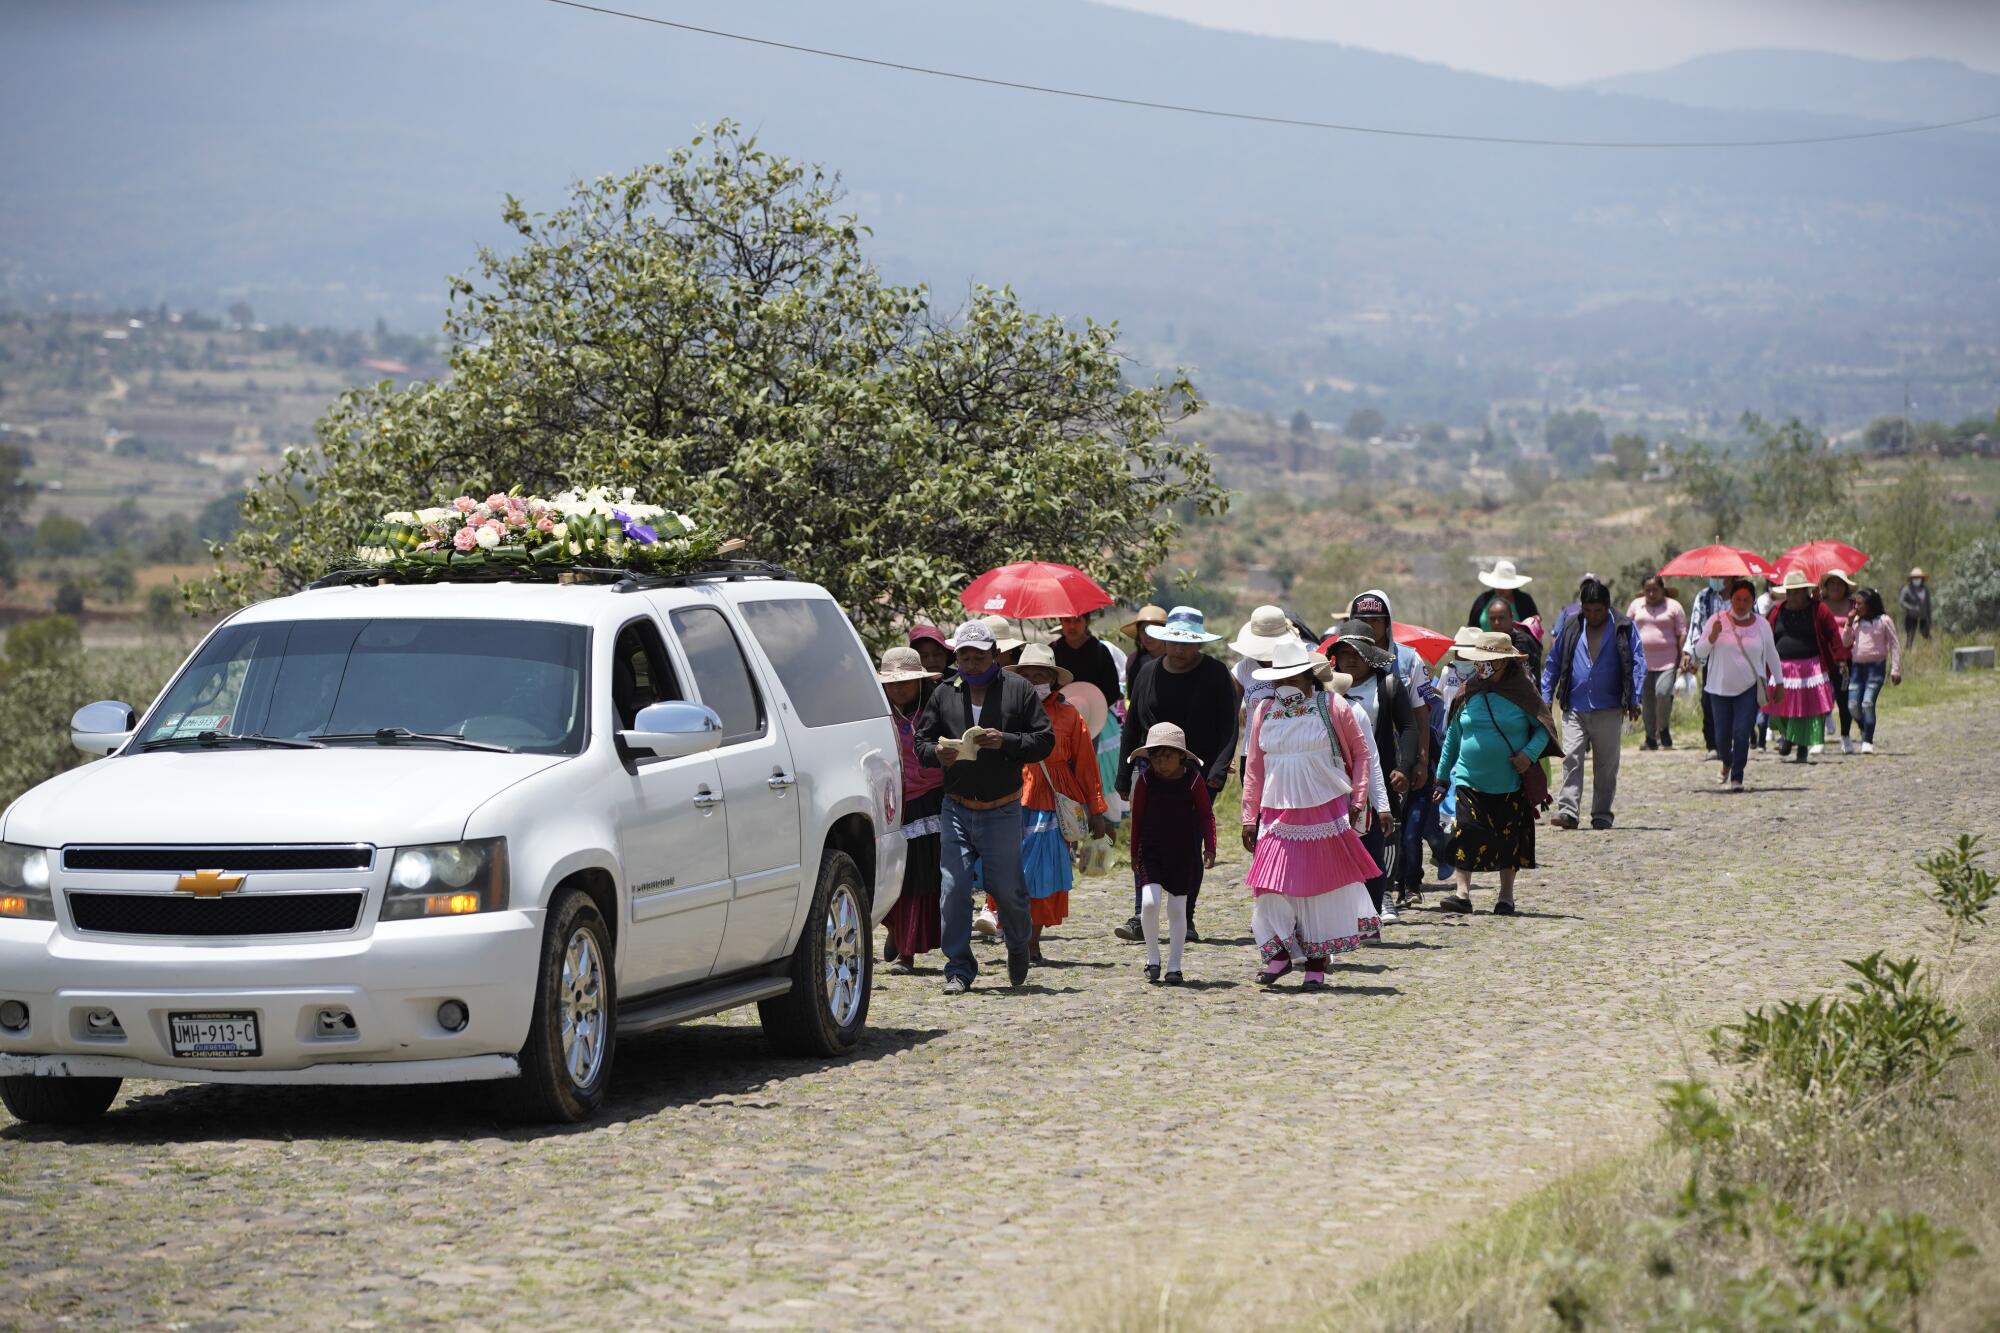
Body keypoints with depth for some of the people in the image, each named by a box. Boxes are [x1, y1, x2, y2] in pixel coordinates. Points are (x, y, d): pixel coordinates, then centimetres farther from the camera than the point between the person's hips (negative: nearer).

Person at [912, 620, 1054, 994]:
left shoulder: (1018, 690, 2)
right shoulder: (944, 694, 9)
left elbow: (1045, 739, -1)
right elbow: (921, 741, 12)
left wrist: (1005, 742, -17)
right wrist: (936, 753, -12)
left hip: (1002, 812, -2)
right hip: (956, 809, 2)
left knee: (1006, 888, 6)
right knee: (953, 888, -7)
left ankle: (1018, 947, 35)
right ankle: (958, 968, 0)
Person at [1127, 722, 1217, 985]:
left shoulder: (1193, 779, -7)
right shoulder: (1145, 779, -5)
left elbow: (1206, 814, 0)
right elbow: (1137, 817, 3)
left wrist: (1209, 847, -9)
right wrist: (1134, 853, 6)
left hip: (1184, 854, 0)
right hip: (1151, 852, 0)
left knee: (1177, 909, 5)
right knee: (1150, 902, -16)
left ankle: (1174, 966, 15)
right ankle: (1152, 958, 3)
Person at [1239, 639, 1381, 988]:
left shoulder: (1332, 707, 0)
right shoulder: (1264, 712, 8)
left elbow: (1360, 753, 5)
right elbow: (1254, 769, 12)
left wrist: (1357, 800, -4)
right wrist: (1249, 818, 9)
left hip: (1326, 813, -3)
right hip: (1277, 815, 3)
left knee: (1324, 886, 1)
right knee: (1272, 885, -6)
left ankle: (1316, 962, 9)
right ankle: (1282, 952, 8)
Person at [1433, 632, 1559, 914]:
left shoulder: (1521, 692, -3)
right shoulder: (1467, 694, 4)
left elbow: (1544, 727, 4)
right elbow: (1452, 737, 13)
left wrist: (1530, 753, -14)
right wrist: (1442, 777, 15)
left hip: (1511, 785, -1)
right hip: (1469, 782, 1)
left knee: (1509, 841, 7)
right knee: (1465, 837, -10)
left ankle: (1506, 896, 19)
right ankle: (1462, 893, -8)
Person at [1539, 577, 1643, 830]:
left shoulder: (1623, 629, 1)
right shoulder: (1571, 629, 6)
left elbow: (1637, 664, 0)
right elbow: (1553, 663, 12)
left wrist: (1634, 700, -8)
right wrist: (1545, 698, 6)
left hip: (1609, 710, -1)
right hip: (1574, 709, 1)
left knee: (1606, 765, 7)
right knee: (1571, 758, -11)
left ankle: (1602, 814, 15)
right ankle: (1567, 811, -15)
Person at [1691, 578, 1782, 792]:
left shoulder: (1761, 624, 2)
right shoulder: (1717, 620, -2)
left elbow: (1771, 654, 15)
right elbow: (1699, 652, -3)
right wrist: (1713, 636, -21)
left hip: (1749, 688, 0)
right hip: (1721, 687, 0)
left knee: (1741, 732, -13)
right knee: (1722, 734, 4)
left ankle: (1737, 777, -3)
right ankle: (1727, 763, 36)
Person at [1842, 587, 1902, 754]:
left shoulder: (1883, 621, -4)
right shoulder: (1856, 621, 12)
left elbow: (1895, 645, -3)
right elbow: (1846, 642, 13)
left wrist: (1895, 669, -8)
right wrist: (1849, 624, -1)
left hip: (1876, 666, -5)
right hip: (1857, 665, 5)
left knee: (1867, 703, -15)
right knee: (1853, 705, -1)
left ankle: (1868, 742, -8)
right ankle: (1865, 732, 25)